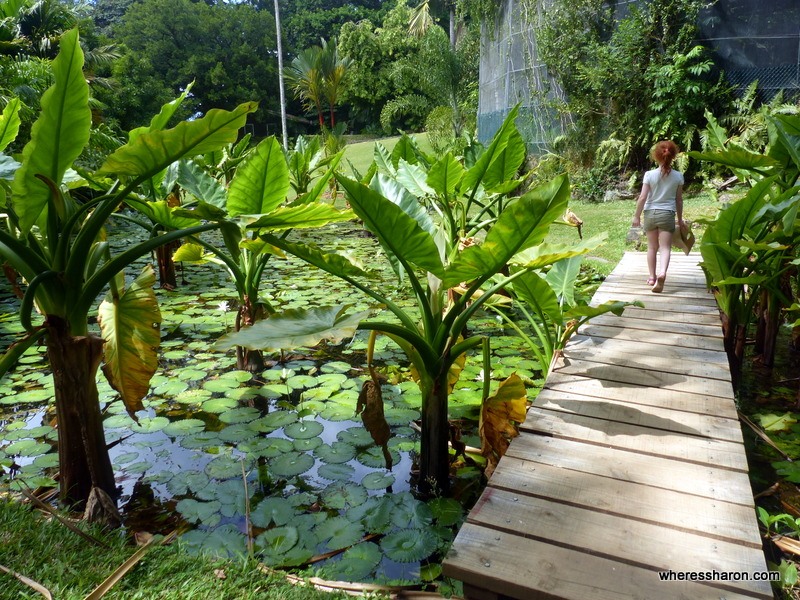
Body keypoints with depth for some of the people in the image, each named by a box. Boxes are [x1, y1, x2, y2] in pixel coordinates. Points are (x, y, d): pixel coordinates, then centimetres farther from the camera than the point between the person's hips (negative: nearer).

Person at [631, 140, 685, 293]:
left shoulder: (650, 174, -8)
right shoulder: (678, 176, -2)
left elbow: (642, 197, -9)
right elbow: (679, 200, 5)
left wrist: (637, 216, 1)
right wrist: (680, 219, 16)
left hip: (650, 213, 1)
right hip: (667, 214, 0)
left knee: (652, 247, 14)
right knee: (665, 247, -3)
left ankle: (652, 277, 20)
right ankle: (662, 273, -27)